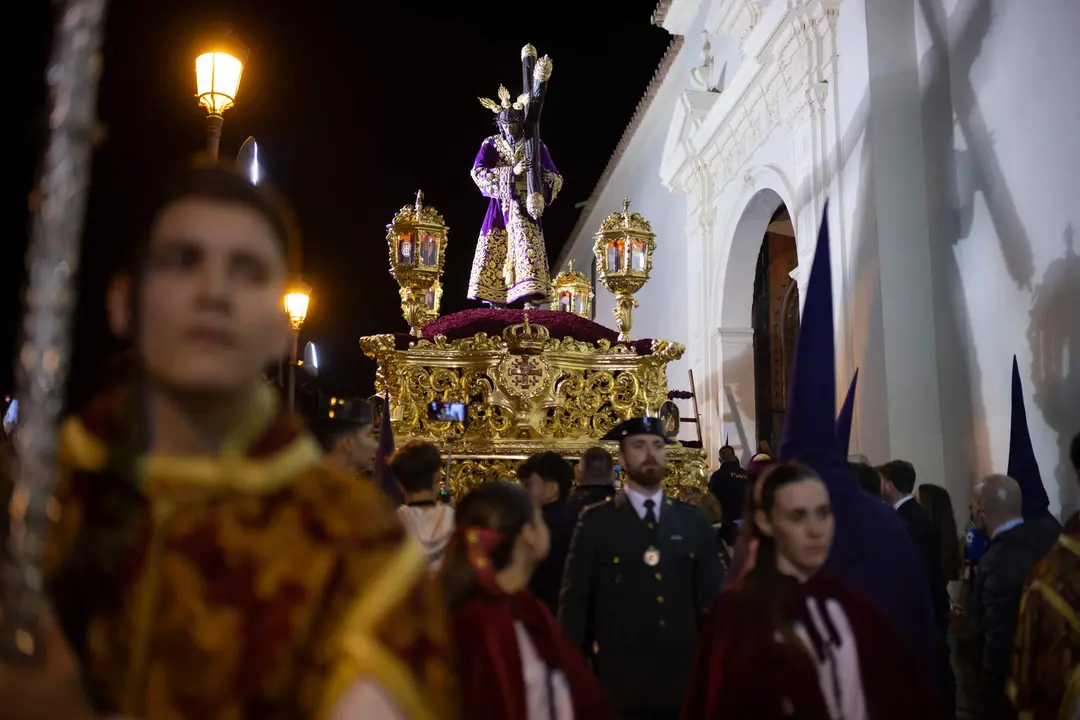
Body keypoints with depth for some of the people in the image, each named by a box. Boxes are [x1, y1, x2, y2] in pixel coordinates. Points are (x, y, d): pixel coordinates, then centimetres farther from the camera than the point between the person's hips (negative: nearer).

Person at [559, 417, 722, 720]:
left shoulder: (694, 522, 8)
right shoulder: (596, 522, -1)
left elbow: (712, 598, 9)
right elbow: (575, 601, -2)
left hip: (685, 680, 3)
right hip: (620, 683, -2)